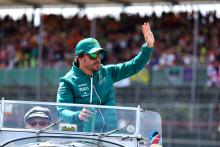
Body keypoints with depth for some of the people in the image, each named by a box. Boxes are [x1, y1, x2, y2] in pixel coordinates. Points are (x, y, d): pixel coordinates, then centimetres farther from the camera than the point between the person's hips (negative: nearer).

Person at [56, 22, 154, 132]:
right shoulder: (68, 81, -2)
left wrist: (148, 46, 2)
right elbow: (62, 111, -13)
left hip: (109, 131, 4)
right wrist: (77, 116, -35)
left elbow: (134, 66, 16)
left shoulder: (107, 72, 14)